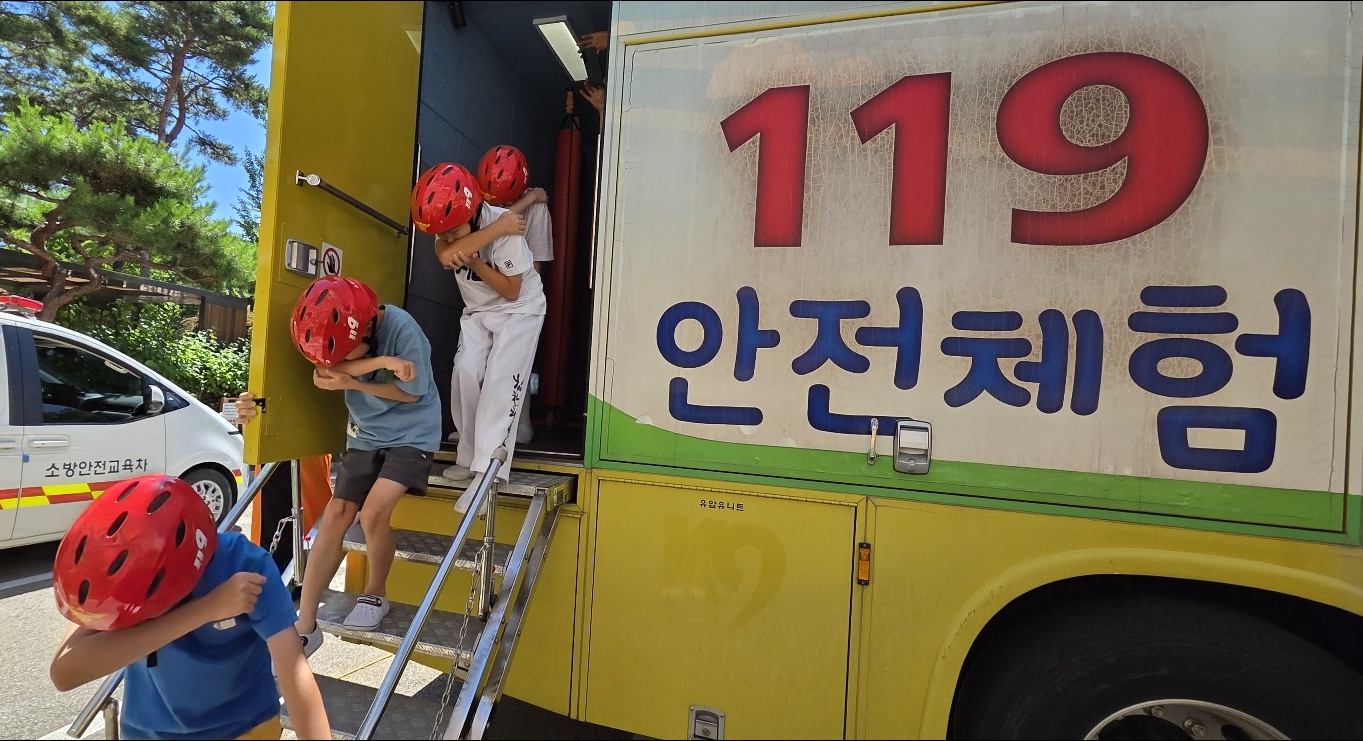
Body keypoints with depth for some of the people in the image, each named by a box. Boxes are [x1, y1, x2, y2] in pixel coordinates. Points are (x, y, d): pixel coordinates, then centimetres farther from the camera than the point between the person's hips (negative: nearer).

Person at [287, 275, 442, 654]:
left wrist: (353, 383, -20)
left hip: (411, 435, -5)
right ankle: (305, 626, 6)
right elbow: (322, 373, -20)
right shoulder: (339, 325, -5)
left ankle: (376, 594, 9)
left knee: (373, 512, -19)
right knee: (335, 516, -3)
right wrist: (379, 362, -32)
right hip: (365, 435, 6)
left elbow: (411, 393, -16)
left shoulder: (402, 329, -23)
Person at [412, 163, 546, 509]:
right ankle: (469, 458, 2)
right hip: (477, 311, 6)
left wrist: (474, 261, -30)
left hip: (520, 309, -6)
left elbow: (511, 290, -21)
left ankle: (487, 473, -21)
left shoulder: (505, 227, -27)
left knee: (501, 382, -19)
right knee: (466, 373, -11)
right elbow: (444, 252, -31)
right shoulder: (450, 221, -9)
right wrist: (483, 234, -43)